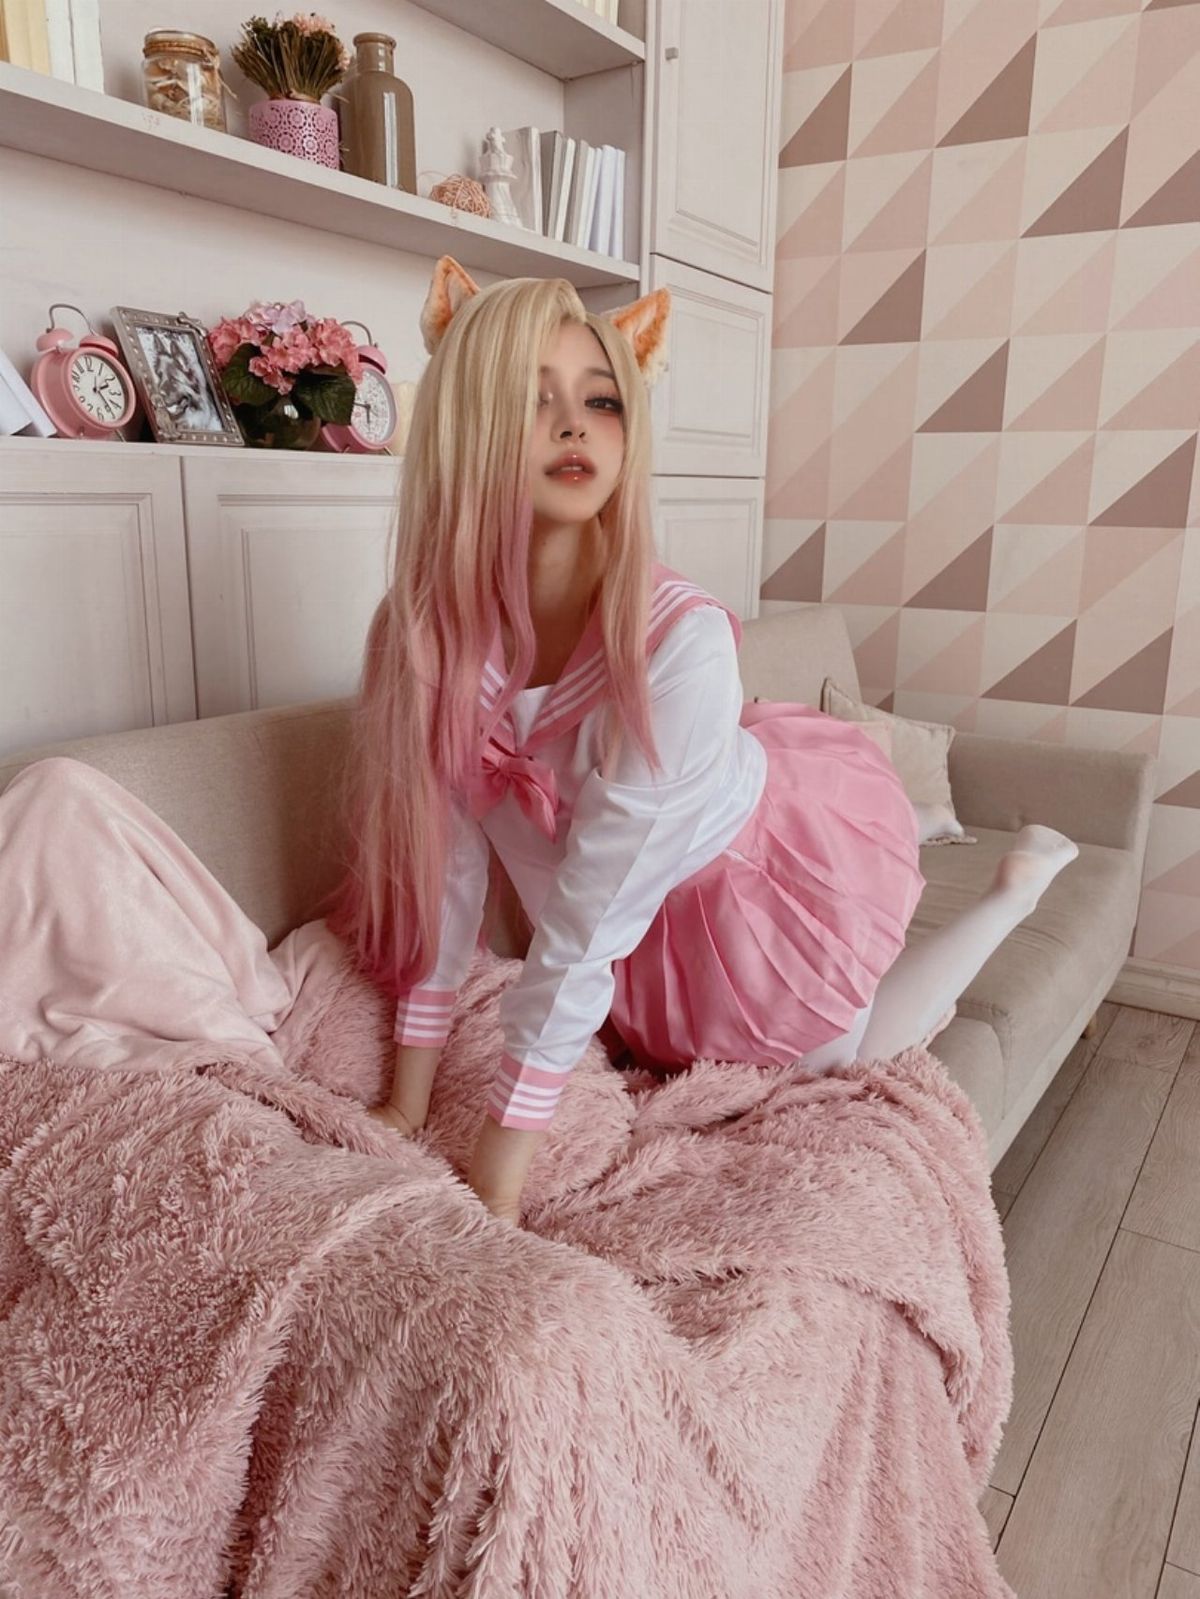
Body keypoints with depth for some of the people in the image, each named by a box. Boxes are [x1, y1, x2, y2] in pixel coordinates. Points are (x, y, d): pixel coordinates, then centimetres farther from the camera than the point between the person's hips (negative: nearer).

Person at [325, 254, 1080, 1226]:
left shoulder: (680, 644, -39)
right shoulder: (424, 635, -24)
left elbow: (587, 930, -35)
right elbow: (443, 865, -15)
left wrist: (498, 1179, -29)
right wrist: (409, 1100, -11)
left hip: (786, 845, -4)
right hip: (666, 894, 5)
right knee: (676, 1042, 30)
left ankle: (1022, 878, 35)